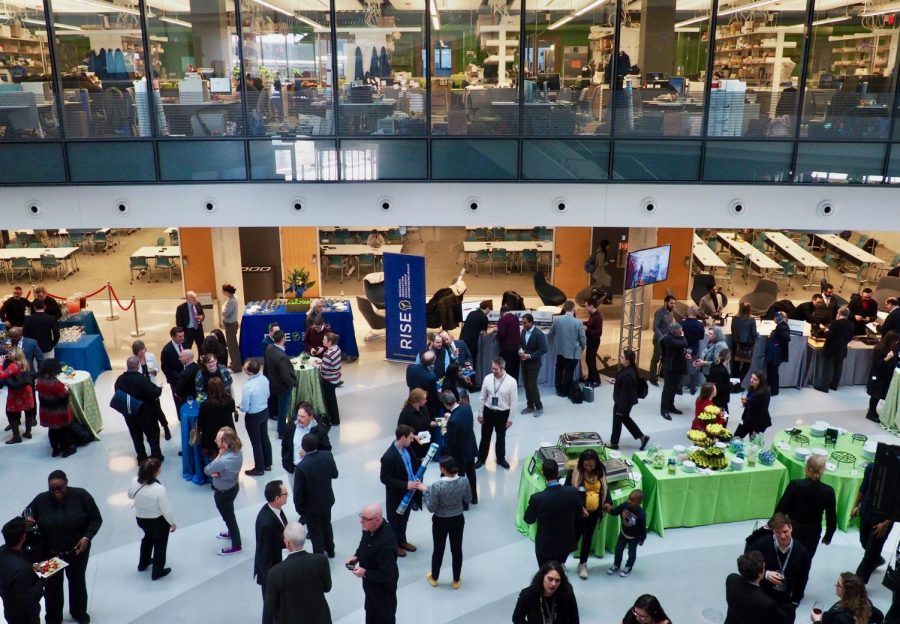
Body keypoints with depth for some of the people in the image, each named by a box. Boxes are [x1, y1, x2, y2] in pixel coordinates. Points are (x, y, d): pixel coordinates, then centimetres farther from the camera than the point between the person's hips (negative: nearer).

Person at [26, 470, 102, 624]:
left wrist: (87, 537, -23)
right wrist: (28, 523, -24)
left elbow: (96, 519, -10)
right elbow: (28, 518, -1)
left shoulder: (81, 496, -19)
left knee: (77, 581, 22)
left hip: (77, 551, 0)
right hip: (50, 553, 0)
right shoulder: (41, 500, -16)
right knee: (52, 585, 17)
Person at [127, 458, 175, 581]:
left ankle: (143, 564, 55)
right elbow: (166, 510, -24)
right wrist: (172, 523, -7)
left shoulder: (134, 481, -20)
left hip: (140, 518, 5)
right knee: (160, 545, 21)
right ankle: (157, 572, 39)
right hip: (158, 521, -5)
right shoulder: (159, 489, -36)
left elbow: (130, 495, 2)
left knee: (147, 538, 34)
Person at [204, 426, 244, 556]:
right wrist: (216, 472, -21)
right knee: (229, 514, 31)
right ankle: (232, 533, 56)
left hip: (223, 492, -7)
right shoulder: (237, 451, -17)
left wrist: (219, 455, -21)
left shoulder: (223, 461, -41)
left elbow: (207, 470, -22)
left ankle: (236, 545, 36)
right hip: (233, 486, 7)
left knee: (228, 517, 16)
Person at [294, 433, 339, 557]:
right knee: (326, 525, 29)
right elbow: (335, 474, -1)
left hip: (311, 506, -5)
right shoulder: (328, 455, -18)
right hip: (327, 500, 5)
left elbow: (298, 492, -21)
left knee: (315, 533, 16)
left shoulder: (301, 467, -32)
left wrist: (299, 508, -5)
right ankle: (330, 550, 50)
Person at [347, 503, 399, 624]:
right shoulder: (369, 528, -15)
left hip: (383, 587, -8)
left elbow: (388, 576, -33)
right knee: (371, 611, 31)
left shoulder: (386, 543, -40)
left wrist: (365, 573, -25)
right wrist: (357, 556, -7)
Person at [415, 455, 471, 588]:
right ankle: (456, 580, 36)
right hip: (458, 520, 2)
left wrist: (424, 491, -9)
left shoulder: (437, 486, -29)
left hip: (441, 521, -2)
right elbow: (468, 500, -2)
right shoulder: (464, 481, -18)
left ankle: (434, 578, 41)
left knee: (438, 550, 19)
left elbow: (431, 508, -18)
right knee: (457, 549, 19)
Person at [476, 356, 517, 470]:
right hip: (488, 411, 1)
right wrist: (480, 413, 3)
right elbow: (483, 398, -1)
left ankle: (501, 459, 40)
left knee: (501, 437, 18)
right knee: (485, 437, 14)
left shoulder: (511, 382, -19)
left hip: (503, 413, -1)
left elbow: (513, 402, -11)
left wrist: (510, 419, -8)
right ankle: (481, 459, 33)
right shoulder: (487, 378, -11)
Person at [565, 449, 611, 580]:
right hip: (578, 512, -4)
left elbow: (605, 489, 10)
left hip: (594, 512, 4)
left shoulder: (600, 472, -5)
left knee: (588, 537, 17)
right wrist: (579, 507, -22)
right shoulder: (574, 472, -18)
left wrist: (608, 502, -7)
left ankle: (583, 564, 34)